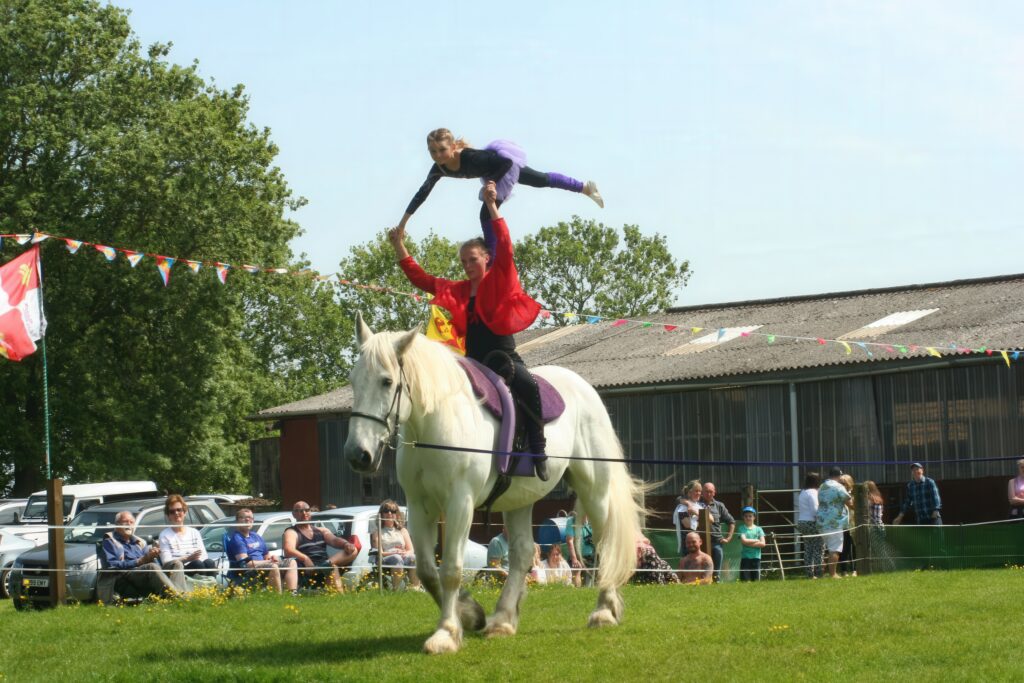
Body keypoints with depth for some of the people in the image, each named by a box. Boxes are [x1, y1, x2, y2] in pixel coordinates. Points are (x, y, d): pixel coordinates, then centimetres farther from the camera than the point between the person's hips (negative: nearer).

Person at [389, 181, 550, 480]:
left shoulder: (500, 281, 3)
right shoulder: (457, 291, 16)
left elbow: (504, 246, -11)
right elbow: (419, 277, 20)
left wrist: (491, 206, -17)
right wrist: (398, 245, 14)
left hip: (504, 355, -6)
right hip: (473, 360, 6)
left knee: (528, 386, -35)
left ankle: (538, 451, -23)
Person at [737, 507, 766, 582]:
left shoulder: (758, 529, 10)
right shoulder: (742, 528, 5)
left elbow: (762, 543, -1)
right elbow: (744, 541, -11)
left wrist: (749, 543, -8)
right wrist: (757, 540, -2)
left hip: (756, 557, 2)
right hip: (745, 557, -2)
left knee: (756, 580, 1)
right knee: (745, 580, -8)